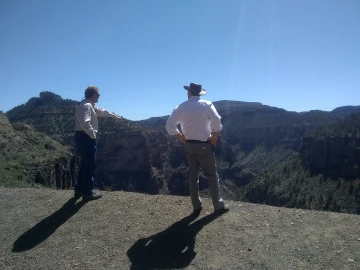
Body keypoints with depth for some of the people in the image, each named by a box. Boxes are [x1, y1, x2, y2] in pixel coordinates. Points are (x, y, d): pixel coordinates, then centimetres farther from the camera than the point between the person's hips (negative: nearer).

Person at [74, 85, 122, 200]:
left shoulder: (90, 105, 17)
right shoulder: (87, 106, -16)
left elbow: (100, 111, 35)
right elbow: (85, 123, -30)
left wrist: (112, 115, 48)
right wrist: (93, 135, -17)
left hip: (83, 137, 10)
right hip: (86, 137, -10)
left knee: (85, 163, 17)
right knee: (90, 164, -2)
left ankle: (79, 190, 25)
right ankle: (87, 192, 6)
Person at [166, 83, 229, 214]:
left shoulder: (181, 107, 0)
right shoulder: (207, 105, -7)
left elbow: (169, 125, -5)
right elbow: (217, 121, -21)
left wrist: (180, 136, 5)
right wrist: (215, 136, -8)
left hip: (189, 145, 3)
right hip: (204, 145, -3)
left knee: (193, 175, 12)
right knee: (212, 175, 7)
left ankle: (196, 205, 19)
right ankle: (218, 205, 15)